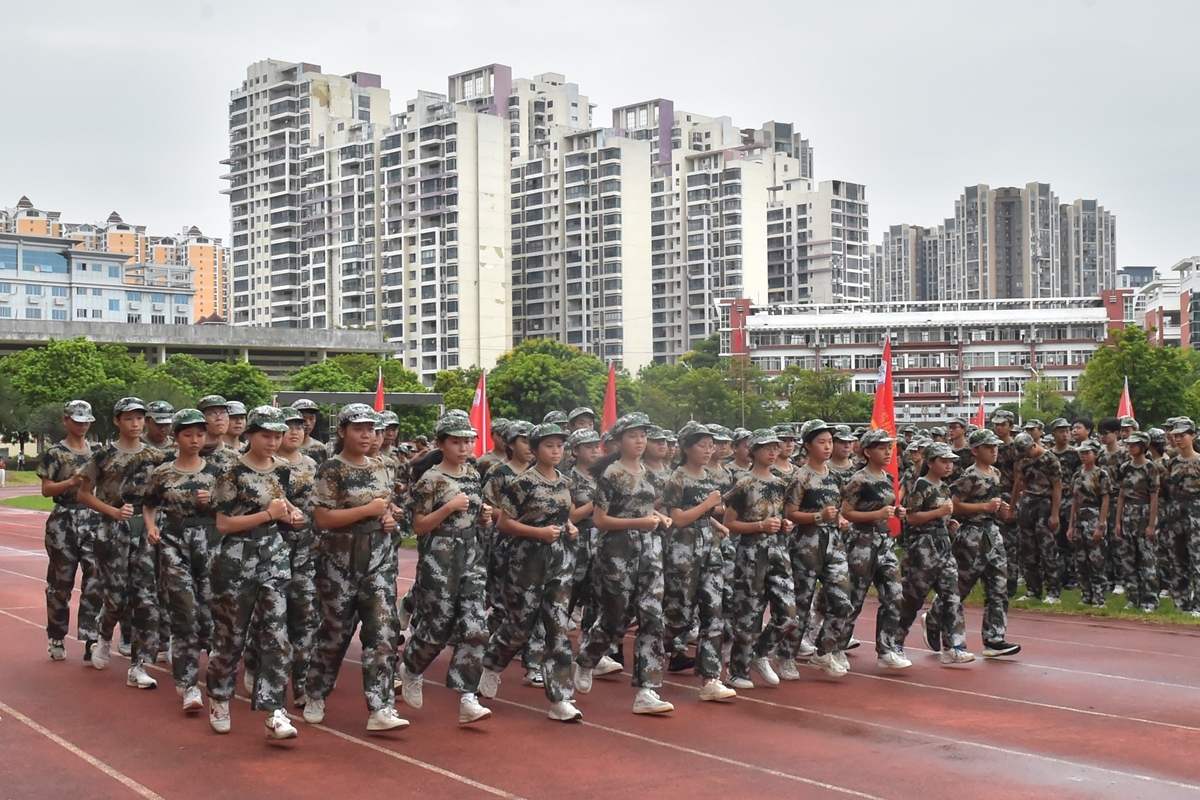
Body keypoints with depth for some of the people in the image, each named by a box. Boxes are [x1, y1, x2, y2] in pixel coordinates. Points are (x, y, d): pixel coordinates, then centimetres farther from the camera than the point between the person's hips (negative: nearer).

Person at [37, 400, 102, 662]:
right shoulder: (55, 452, 0)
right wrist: (72, 482, -18)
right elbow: (46, 489, -5)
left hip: (94, 519, 3)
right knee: (61, 582, 5)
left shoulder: (98, 450, 11)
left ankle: (91, 639, -5)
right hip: (63, 521, -3)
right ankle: (56, 638, 19)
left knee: (96, 580, -7)